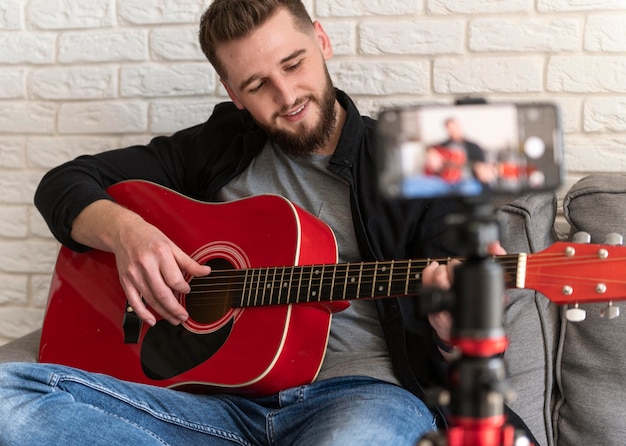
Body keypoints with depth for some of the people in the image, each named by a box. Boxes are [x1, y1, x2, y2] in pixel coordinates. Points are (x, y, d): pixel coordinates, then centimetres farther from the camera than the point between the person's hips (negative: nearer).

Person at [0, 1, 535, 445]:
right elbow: (65, 182, 19)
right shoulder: (219, 148, 16)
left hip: (360, 389, -4)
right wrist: (123, 229, -5)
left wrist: (456, 329, -25)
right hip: (225, 397, 4)